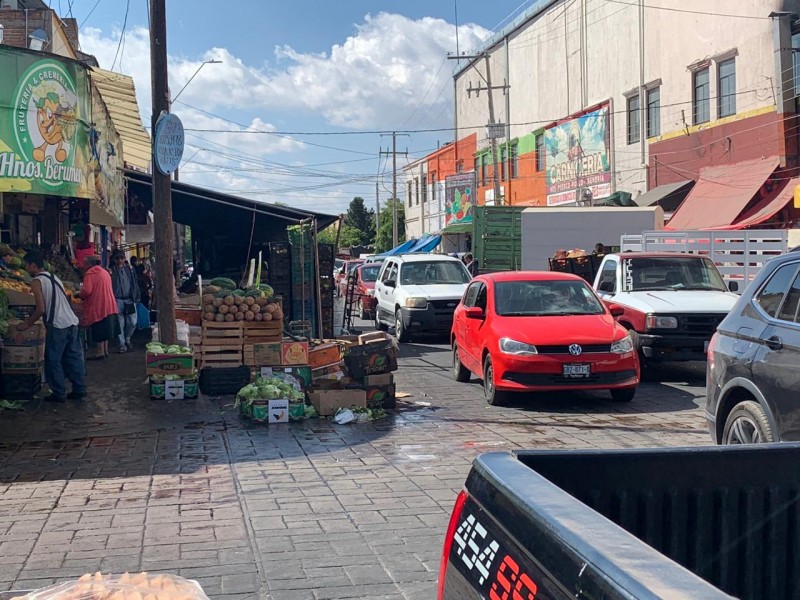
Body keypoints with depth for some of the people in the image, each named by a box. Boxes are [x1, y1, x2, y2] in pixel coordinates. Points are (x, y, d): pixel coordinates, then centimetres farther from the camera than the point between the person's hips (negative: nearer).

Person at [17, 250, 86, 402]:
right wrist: (32, 319, 31)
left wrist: (28, 324, 2)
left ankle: (59, 394, 6)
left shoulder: (36, 281, -6)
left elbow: (41, 309, -12)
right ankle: (79, 389, 15)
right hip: (72, 322, 8)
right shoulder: (53, 277, 20)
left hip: (57, 325, -8)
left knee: (53, 360, 3)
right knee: (74, 357, 12)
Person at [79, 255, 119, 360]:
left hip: (98, 305, -9)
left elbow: (86, 291, -21)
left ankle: (100, 352, -2)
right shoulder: (104, 272, 17)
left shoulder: (90, 273, -11)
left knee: (98, 330, -3)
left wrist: (80, 295, 0)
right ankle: (105, 351, 18)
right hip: (108, 305, 9)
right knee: (105, 329, 14)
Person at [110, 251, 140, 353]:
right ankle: (122, 345, 10)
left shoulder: (129, 269, 8)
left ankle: (127, 339, 28)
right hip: (118, 300, -3)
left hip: (129, 299, 3)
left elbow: (135, 283, 9)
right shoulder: (111, 270, -2)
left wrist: (136, 296, 4)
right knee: (120, 324, 2)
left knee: (132, 322, 3)